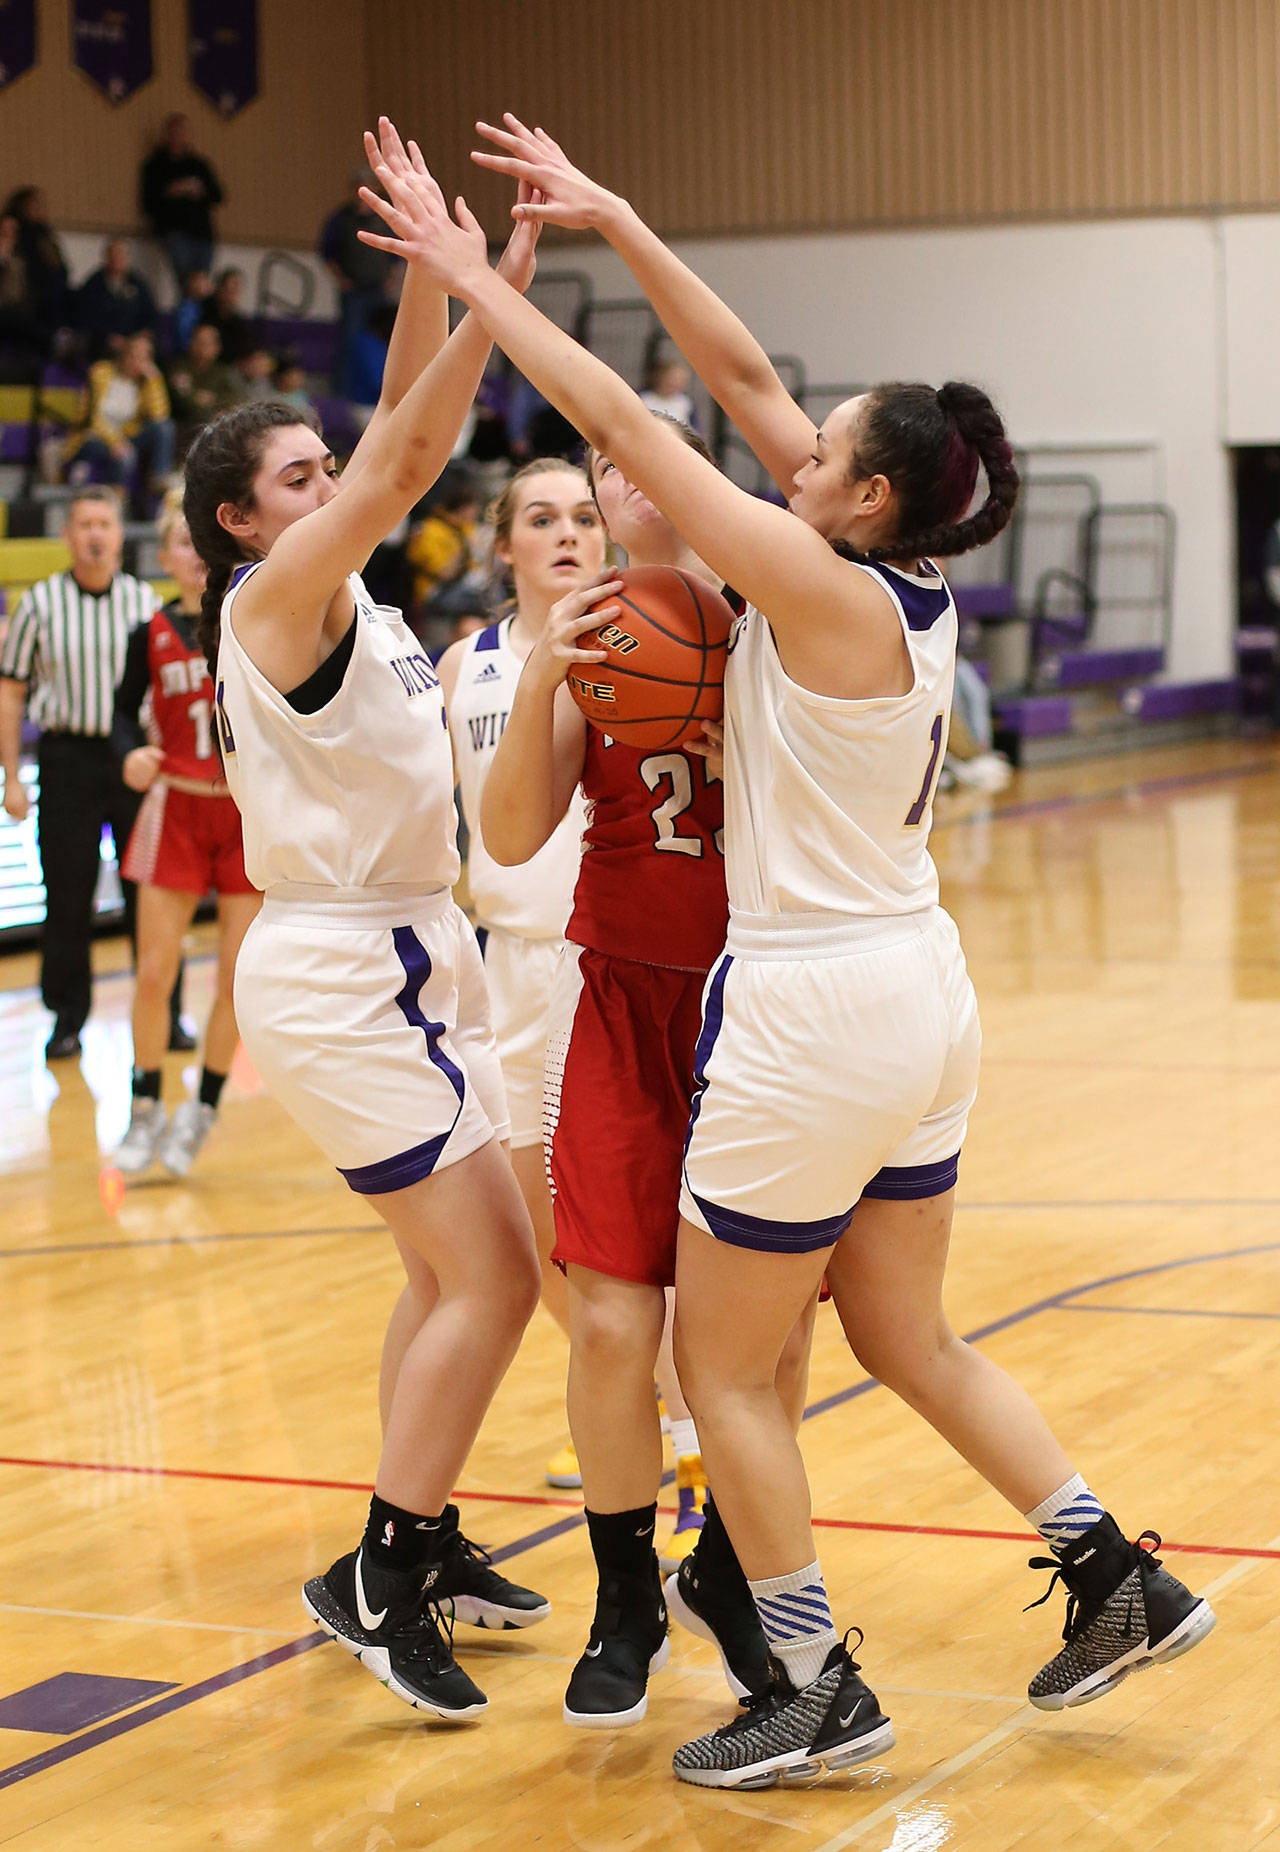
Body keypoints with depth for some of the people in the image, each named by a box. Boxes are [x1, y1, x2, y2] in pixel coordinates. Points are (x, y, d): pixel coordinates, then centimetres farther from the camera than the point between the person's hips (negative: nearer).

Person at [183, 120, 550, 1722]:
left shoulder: (344, 591, 10)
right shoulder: (270, 596, -13)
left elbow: (399, 438, 6)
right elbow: (402, 466, -23)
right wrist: (493, 286, -25)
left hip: (402, 961, 9)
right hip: (336, 974, -9)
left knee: (450, 1272, 16)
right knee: (494, 1275, -9)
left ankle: (419, 1548, 26)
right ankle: (376, 1580, -2)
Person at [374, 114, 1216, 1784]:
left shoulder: (828, 591, -19)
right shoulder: (912, 585, 3)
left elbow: (622, 422, -17)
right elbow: (745, 379, 7)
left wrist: (477, 282, -8)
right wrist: (612, 222, 7)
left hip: (816, 1017, -9)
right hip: (918, 1000, 9)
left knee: (721, 1365, 7)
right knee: (908, 1338, 22)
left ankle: (819, 1693, 13)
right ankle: (1119, 1579, 23)